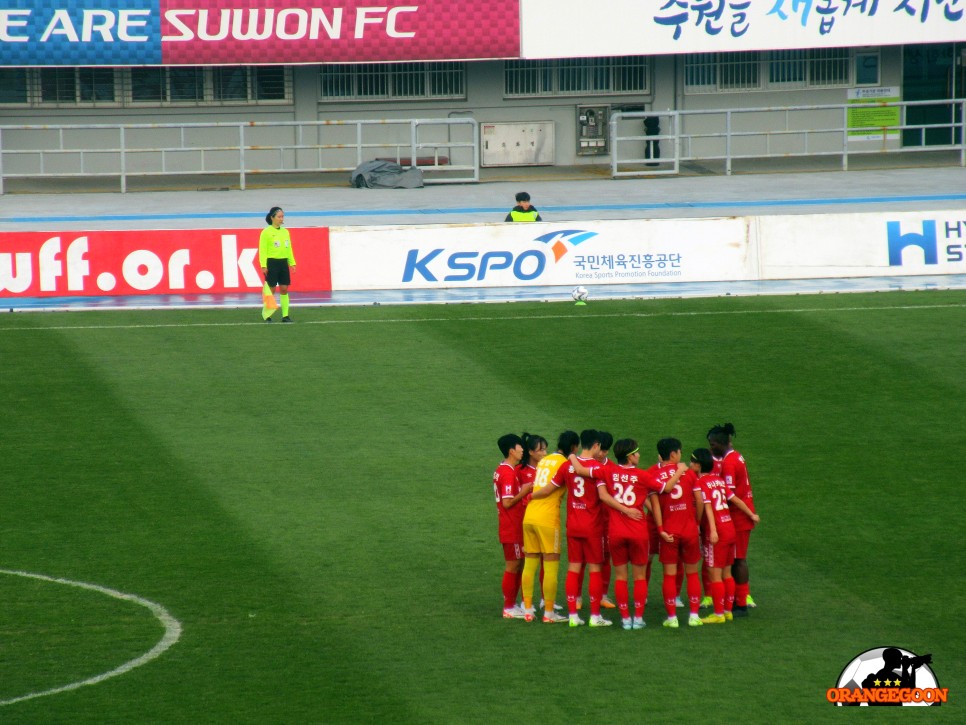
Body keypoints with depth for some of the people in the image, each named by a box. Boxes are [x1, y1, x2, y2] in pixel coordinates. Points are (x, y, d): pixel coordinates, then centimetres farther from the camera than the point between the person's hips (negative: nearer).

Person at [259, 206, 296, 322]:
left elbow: (289, 249, 17)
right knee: (271, 289, -3)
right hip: (271, 262, -5)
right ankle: (267, 315, 6)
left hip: (283, 263, 5)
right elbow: (262, 250, -9)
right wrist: (263, 266, -16)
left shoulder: (285, 232, 12)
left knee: (284, 289, 3)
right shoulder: (266, 232, -6)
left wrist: (292, 263, 11)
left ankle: (285, 315, 7)